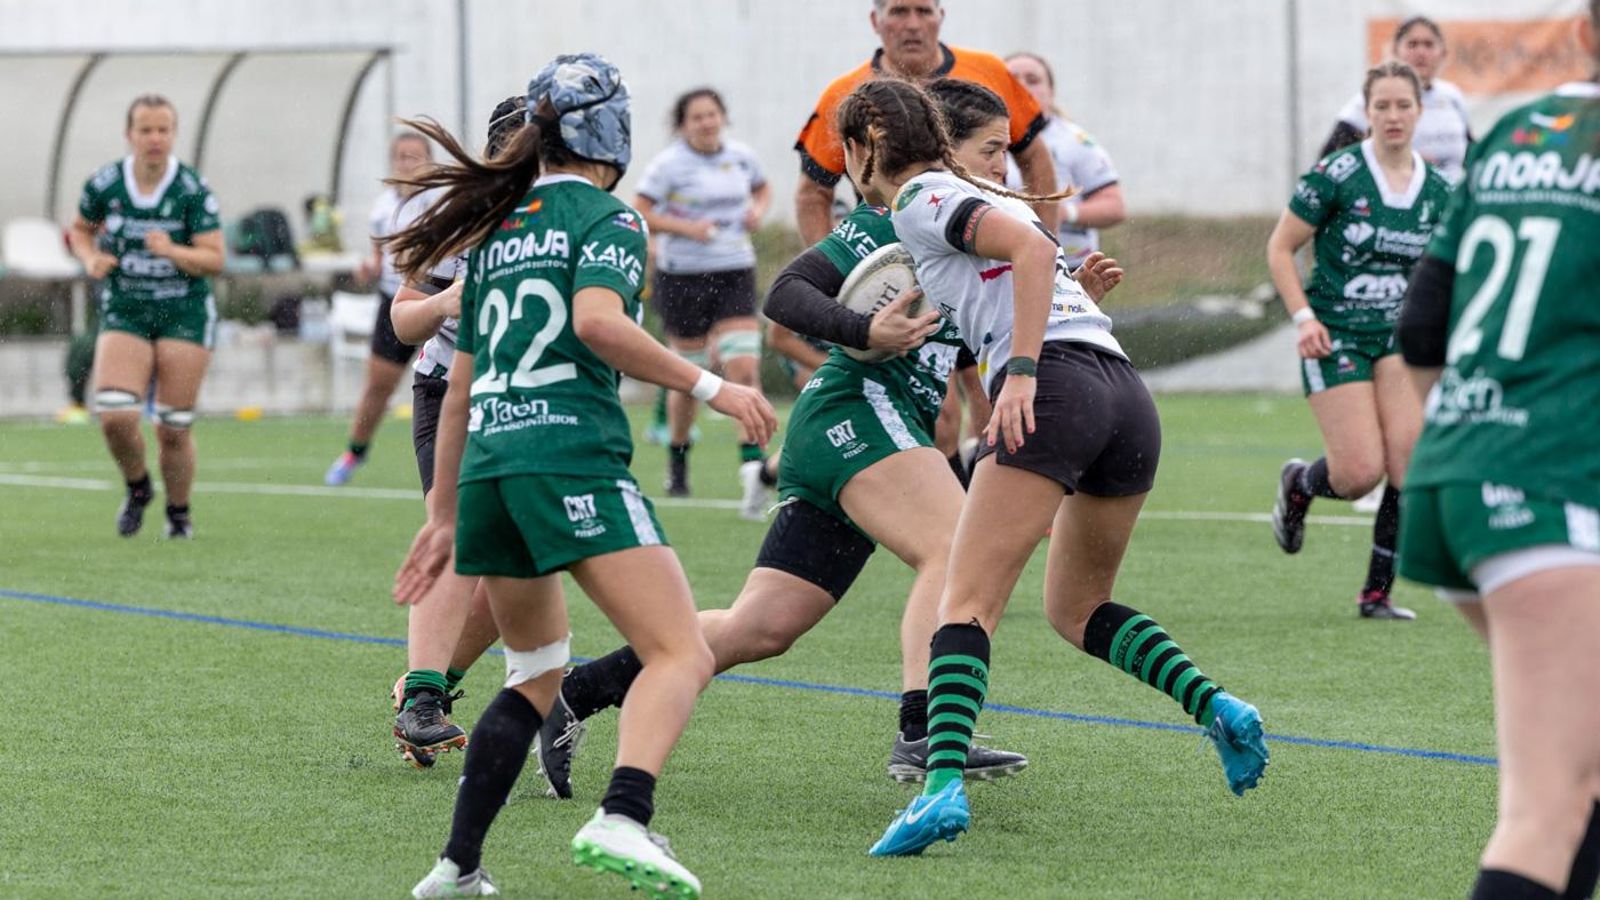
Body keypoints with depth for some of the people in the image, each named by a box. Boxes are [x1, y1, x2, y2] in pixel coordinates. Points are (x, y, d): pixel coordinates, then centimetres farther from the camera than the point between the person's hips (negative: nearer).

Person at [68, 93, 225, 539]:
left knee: (174, 429, 0)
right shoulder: (104, 184, -4)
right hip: (124, 313, 1)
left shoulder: (194, 189, -10)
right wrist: (91, 258, -5)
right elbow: (80, 229, 16)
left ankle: (179, 513, 25)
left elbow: (214, 259, -11)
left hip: (185, 313, -1)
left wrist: (173, 252, -29)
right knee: (115, 416, -16)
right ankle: (137, 488, 15)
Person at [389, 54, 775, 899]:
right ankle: (621, 821, -35)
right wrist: (711, 387, -13)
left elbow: (459, 391, 25)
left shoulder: (497, 230, 23)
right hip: (571, 454, -7)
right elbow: (597, 320, -18)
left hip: (485, 464, 7)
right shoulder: (606, 216, 3)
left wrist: (442, 515, 30)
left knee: (536, 672, 23)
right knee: (681, 654, -11)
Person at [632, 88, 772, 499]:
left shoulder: (742, 157, 5)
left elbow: (762, 188, 24)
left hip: (735, 272, 3)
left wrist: (758, 209, 2)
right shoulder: (669, 164, -7)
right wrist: (686, 227, -19)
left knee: (744, 367, -13)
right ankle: (677, 460, 26)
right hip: (683, 276, -3)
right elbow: (640, 214, -8)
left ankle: (752, 459, -13)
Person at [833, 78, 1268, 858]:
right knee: (1076, 609, 22)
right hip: (1128, 393, 9)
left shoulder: (921, 201, 3)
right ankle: (1216, 706, 2)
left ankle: (943, 785, -28)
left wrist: (1020, 373, -19)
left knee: (966, 605, -11)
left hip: (1055, 391, -9)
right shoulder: (977, 195, 28)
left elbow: (1033, 248, -12)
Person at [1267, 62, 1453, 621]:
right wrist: (1303, 317, -14)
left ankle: (1378, 592, 4)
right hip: (1336, 337, -4)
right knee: (1361, 471, -12)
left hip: (1399, 338, 4)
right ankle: (1298, 486, 24)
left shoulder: (1437, 192, 4)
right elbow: (1280, 248, -4)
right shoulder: (1337, 175, -10)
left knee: (1409, 465, -10)